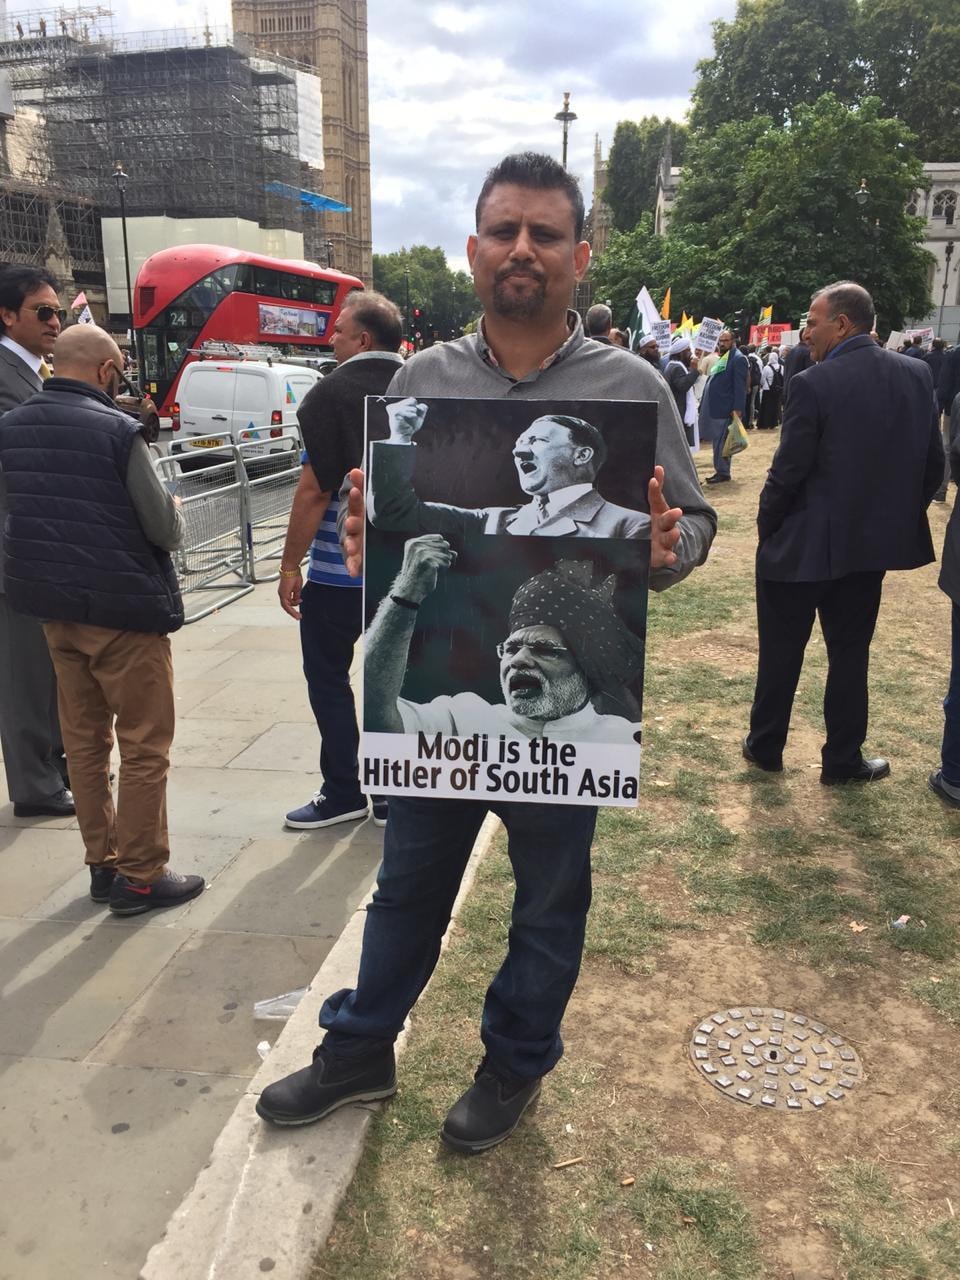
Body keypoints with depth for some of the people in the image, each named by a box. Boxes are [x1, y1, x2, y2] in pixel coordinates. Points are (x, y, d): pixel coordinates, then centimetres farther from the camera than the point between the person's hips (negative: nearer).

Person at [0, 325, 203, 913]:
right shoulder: (118, 431, -16)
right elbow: (166, 531, -14)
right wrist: (176, 510, 6)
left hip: (55, 610, 7)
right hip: (125, 610, -7)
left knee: (85, 743, 16)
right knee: (145, 748, 5)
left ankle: (103, 864, 26)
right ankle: (141, 877, 12)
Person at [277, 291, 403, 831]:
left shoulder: (332, 393, -12)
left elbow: (315, 490, -16)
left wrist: (291, 565, -10)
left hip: (340, 568, -5)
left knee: (329, 676, 9)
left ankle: (343, 793, 15)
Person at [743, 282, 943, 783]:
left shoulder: (813, 384, -18)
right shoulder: (916, 374, -1)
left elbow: (788, 471, -16)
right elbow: (933, 463, 3)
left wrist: (766, 526, -1)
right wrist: (898, 515, 14)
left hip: (804, 544, -5)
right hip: (873, 540, 5)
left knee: (781, 650, 12)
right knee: (850, 652, 15)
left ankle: (766, 746, 25)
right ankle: (843, 759, 23)